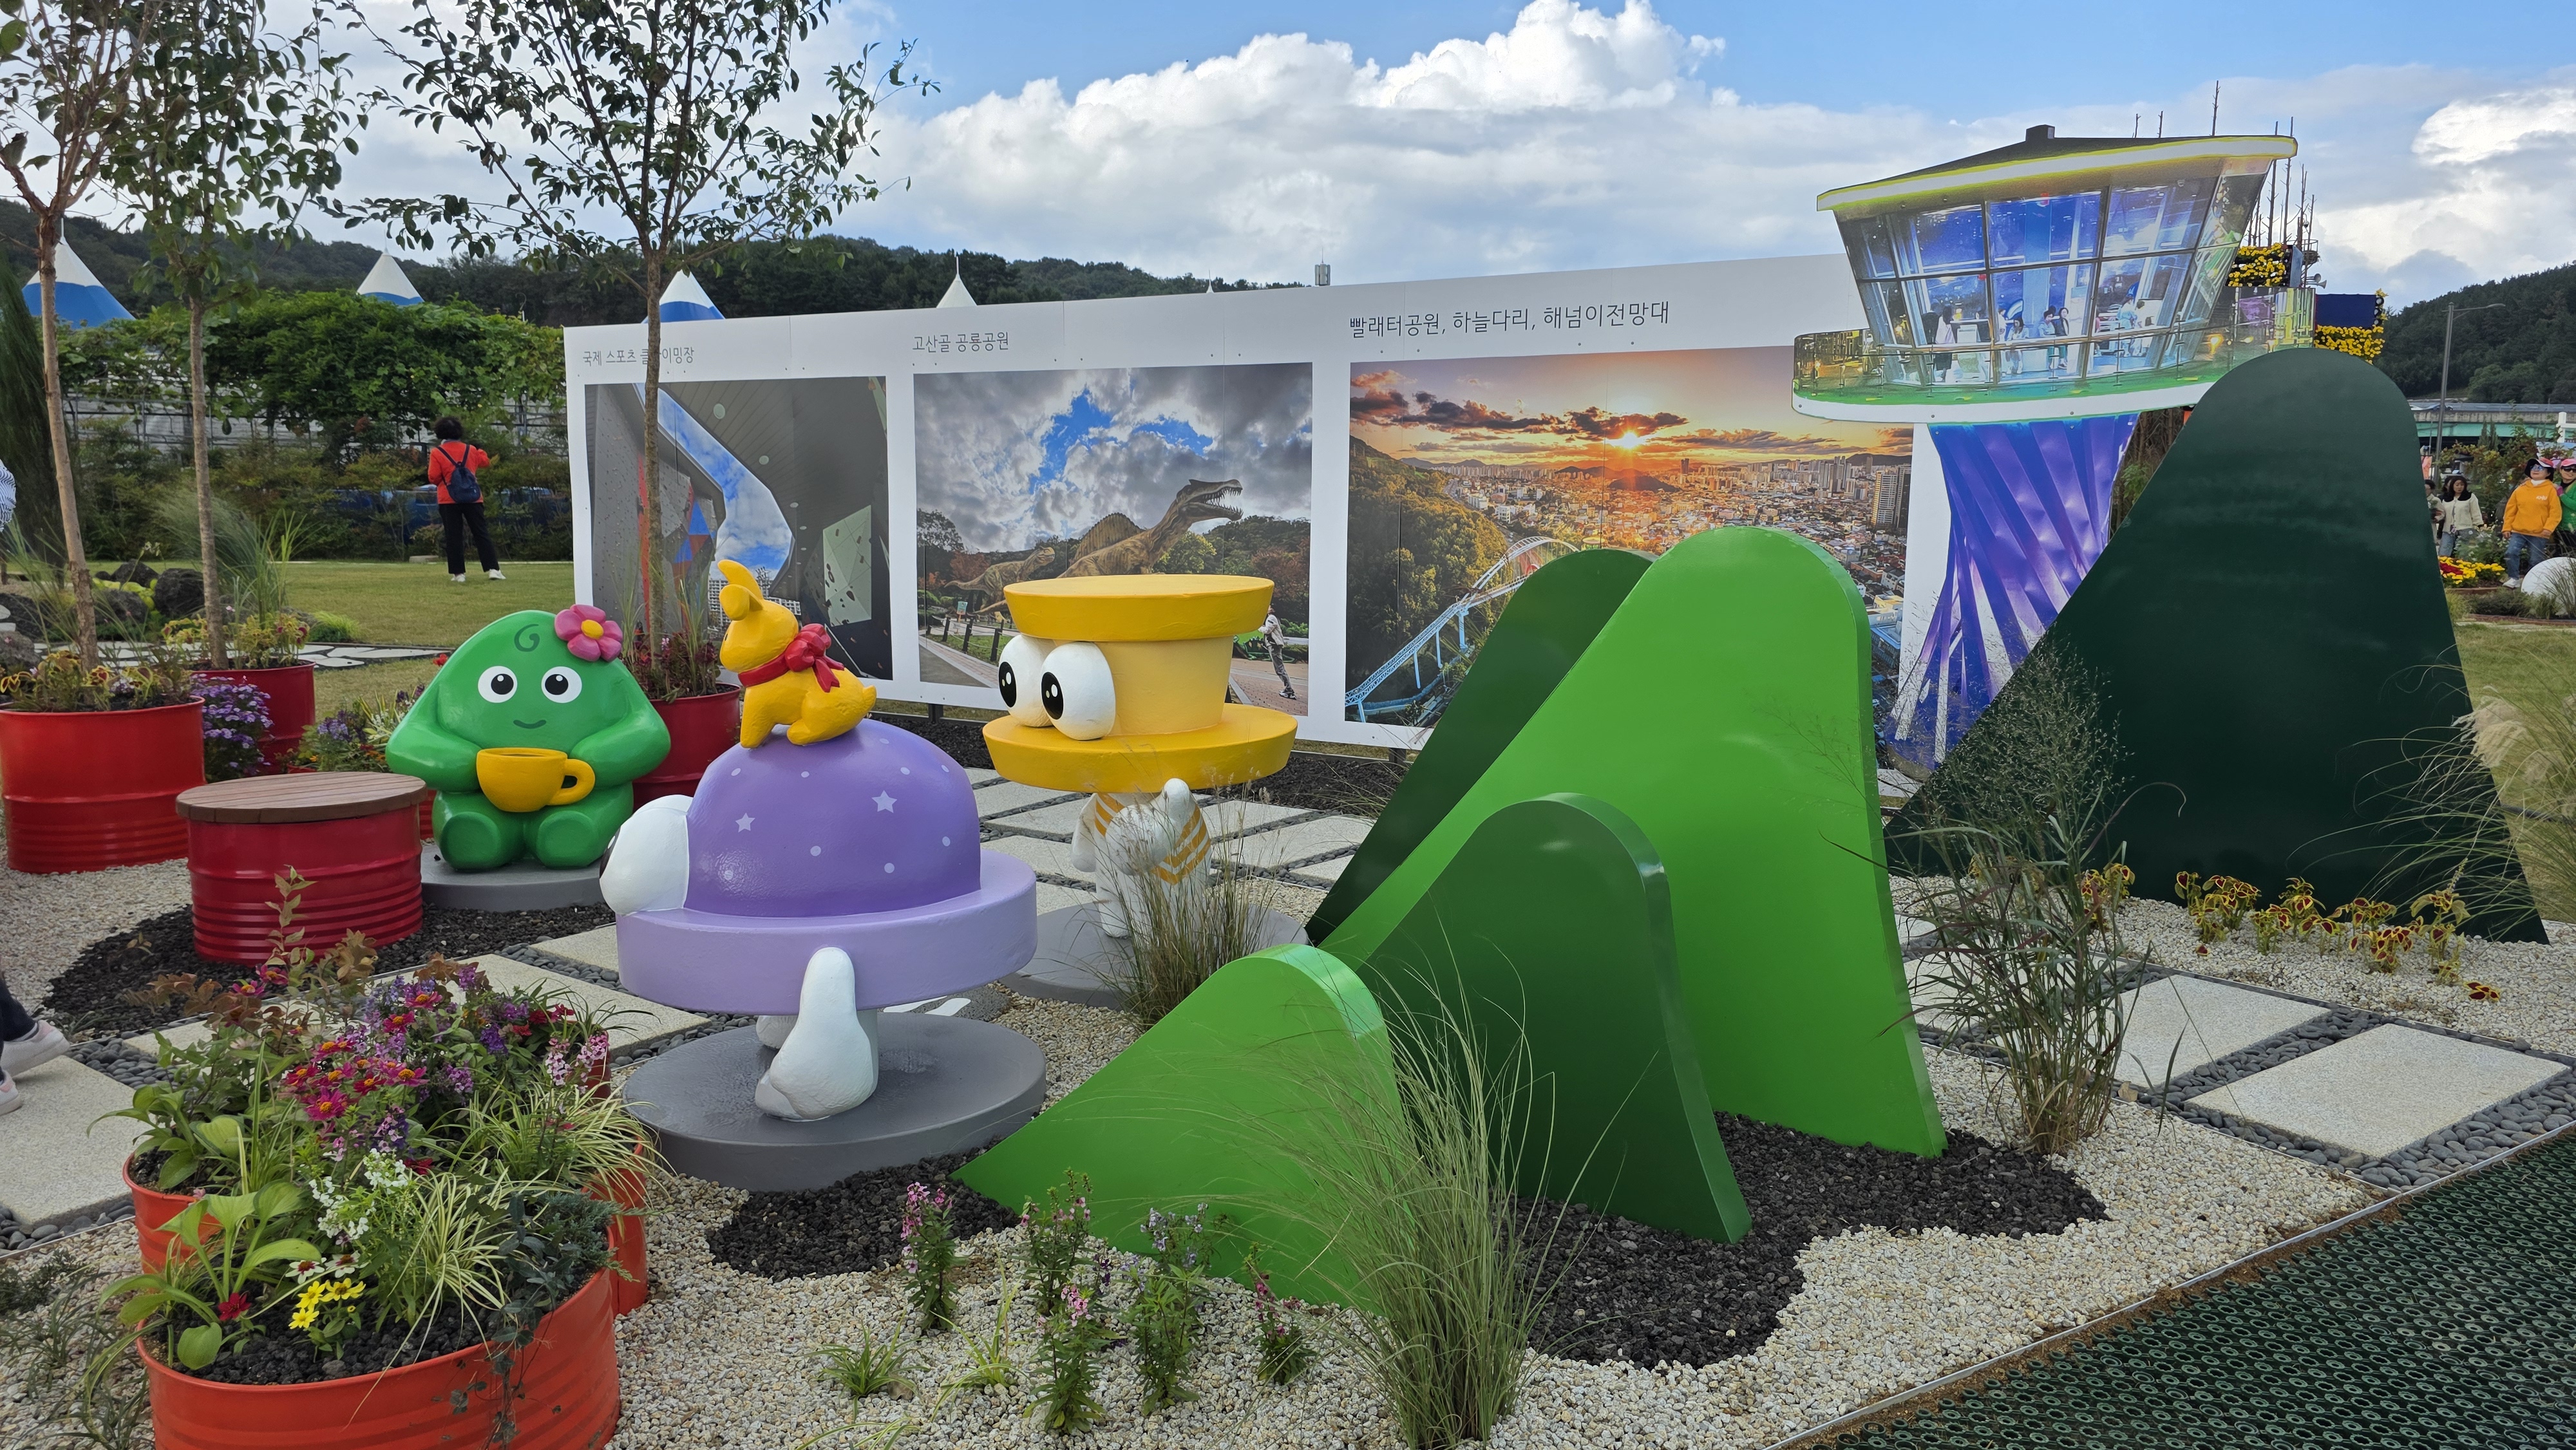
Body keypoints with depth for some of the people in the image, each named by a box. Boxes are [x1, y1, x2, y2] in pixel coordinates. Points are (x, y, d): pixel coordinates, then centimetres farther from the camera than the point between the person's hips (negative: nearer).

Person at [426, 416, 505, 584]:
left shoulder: (437, 453, -5)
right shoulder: (471, 450, 5)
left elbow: (434, 478, -6)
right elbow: (486, 462, 21)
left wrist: (445, 478, 13)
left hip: (449, 501, -2)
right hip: (473, 499, 2)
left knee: (454, 537, 3)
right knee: (482, 534, 4)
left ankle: (458, 573, 0)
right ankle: (493, 569, -5)